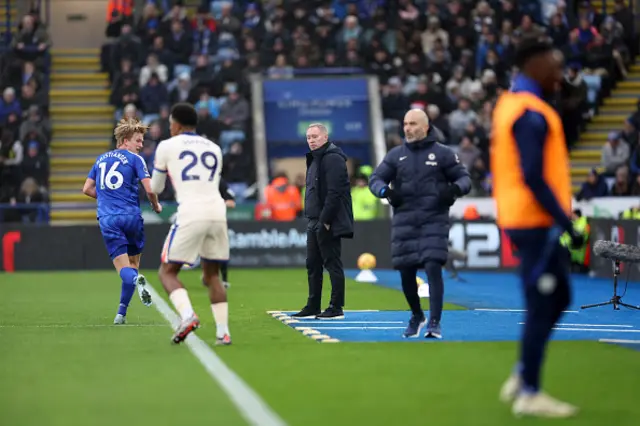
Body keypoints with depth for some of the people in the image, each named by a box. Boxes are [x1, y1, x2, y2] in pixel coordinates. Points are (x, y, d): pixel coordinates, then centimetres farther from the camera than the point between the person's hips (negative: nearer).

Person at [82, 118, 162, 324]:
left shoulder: (101, 159, 18)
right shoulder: (135, 159, 2)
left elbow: (87, 189, 21)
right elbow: (149, 189, -7)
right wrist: (156, 206, 13)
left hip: (107, 219, 3)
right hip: (131, 216, -3)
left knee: (123, 267, -1)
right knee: (133, 261, 12)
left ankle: (135, 278, -38)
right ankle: (121, 313, 5)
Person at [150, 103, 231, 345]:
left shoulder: (167, 146, 9)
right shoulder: (214, 149, 21)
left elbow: (155, 189, 20)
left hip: (191, 213, -4)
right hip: (217, 211, 4)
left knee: (167, 272, 5)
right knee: (212, 274, 18)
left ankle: (187, 316, -20)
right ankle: (223, 332, 7)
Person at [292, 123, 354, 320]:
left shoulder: (333, 159, -13)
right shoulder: (315, 159, 19)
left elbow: (334, 193, -20)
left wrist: (325, 220, -22)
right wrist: (313, 219, 15)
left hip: (328, 223, -10)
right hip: (315, 222, 10)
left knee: (333, 264, -6)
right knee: (313, 265, 13)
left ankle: (336, 308, -3)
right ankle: (313, 307, 19)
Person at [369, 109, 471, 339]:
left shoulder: (443, 153, 3)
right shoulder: (395, 155, 10)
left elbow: (464, 177, 5)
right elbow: (375, 178, 7)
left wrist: (456, 189, -17)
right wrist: (384, 190, -15)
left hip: (434, 220, -3)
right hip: (404, 222, 3)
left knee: (433, 268, -16)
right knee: (406, 273, 6)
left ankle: (434, 322, -14)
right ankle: (416, 316, 30)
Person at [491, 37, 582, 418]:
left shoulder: (510, 104, 13)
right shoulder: (532, 113, -17)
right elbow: (533, 178, -23)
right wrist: (567, 223, -20)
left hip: (523, 218, 10)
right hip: (537, 222, -10)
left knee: (556, 298, 17)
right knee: (543, 306, -3)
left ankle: (523, 377, 19)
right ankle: (529, 394, 4)